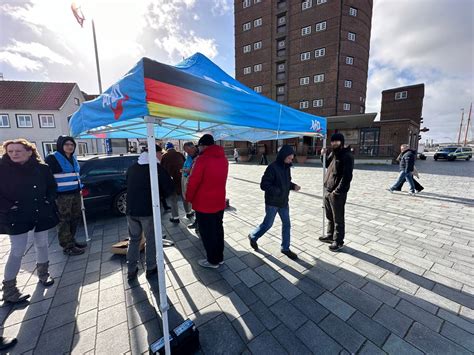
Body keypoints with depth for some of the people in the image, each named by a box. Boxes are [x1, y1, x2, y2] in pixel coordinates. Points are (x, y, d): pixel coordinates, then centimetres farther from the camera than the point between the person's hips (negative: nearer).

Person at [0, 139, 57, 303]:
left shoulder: (42, 168, -3)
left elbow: (52, 186, 9)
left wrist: (48, 201, -3)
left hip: (41, 213, 2)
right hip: (16, 217, -2)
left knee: (42, 245, 14)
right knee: (17, 251, 0)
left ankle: (43, 273, 35)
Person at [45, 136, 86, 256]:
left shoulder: (73, 158, 16)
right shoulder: (52, 158, -8)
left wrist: (79, 189, 20)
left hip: (75, 193, 8)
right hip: (62, 195, -8)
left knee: (75, 218, 14)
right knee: (64, 221, 0)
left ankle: (72, 240, 29)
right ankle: (68, 246, 8)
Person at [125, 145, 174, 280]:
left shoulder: (131, 168, 9)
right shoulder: (157, 168, -9)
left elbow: (128, 186, 17)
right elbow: (169, 187, -10)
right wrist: (161, 194, 9)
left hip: (131, 210, 5)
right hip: (148, 210, -5)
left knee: (133, 239, 19)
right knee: (151, 239, 12)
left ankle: (131, 270, 28)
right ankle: (151, 268, 25)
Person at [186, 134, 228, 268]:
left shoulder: (203, 159, -18)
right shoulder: (223, 158, 5)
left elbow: (193, 181, -16)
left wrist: (189, 197, -1)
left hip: (204, 204, -7)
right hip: (219, 202, 7)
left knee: (207, 233, 9)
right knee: (218, 230, 19)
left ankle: (212, 260, 24)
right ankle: (219, 257, 33)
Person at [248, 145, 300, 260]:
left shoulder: (286, 167, 3)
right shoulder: (272, 167, -20)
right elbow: (264, 185, -21)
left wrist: (293, 186, -5)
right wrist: (278, 191, -27)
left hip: (284, 202, 7)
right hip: (272, 203, -7)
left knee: (287, 224, 12)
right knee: (268, 224, 9)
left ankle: (285, 248, 30)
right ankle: (253, 237, 35)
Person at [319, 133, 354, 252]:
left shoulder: (347, 156, -12)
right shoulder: (332, 153, 13)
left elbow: (347, 176, -19)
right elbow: (327, 165, 27)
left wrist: (337, 190, -22)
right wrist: (323, 155, 9)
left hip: (337, 193, -8)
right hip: (327, 190, 8)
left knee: (338, 219, 4)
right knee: (329, 216, 19)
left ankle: (338, 241, 17)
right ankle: (330, 235, 34)